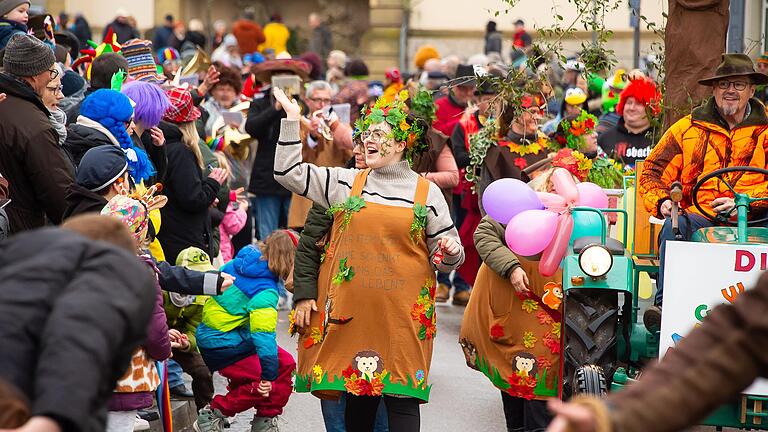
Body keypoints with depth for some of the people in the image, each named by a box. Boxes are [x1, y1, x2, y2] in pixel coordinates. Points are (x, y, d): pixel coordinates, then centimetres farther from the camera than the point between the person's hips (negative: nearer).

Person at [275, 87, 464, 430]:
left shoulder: (427, 192, 4)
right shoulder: (346, 183, 8)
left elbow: (444, 258, 8)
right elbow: (289, 173, 8)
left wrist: (451, 251, -15)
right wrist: (292, 119, 4)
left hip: (403, 314, -2)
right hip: (352, 311, 2)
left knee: (402, 395, -4)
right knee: (358, 393, 6)